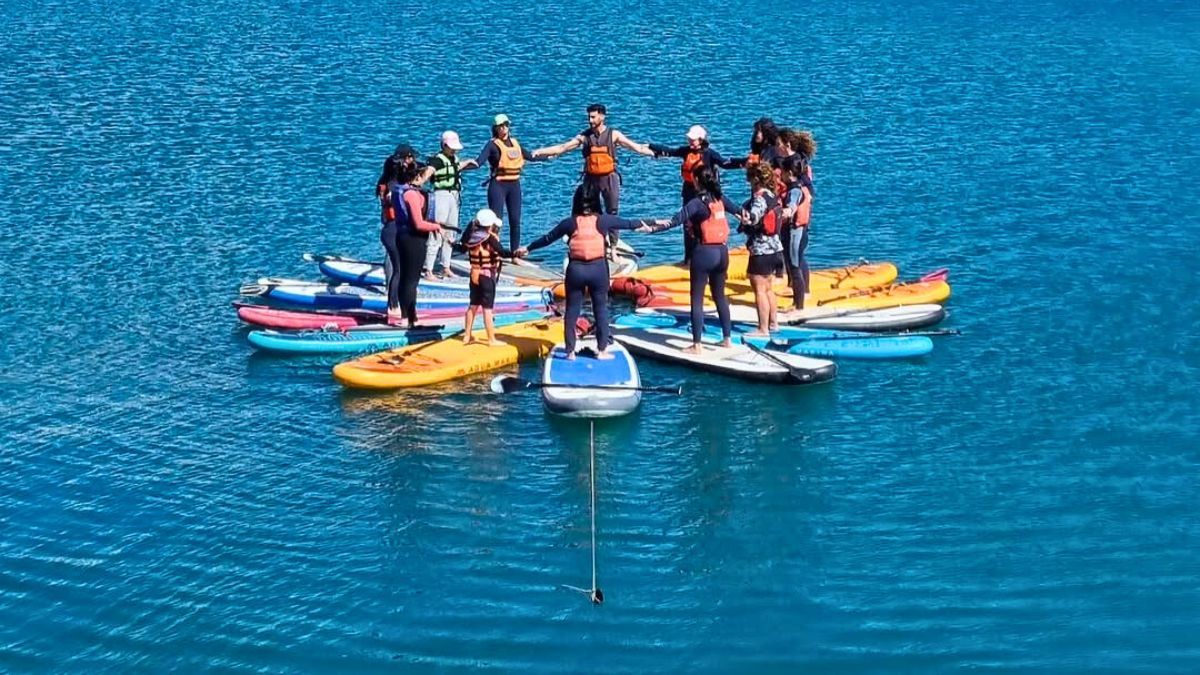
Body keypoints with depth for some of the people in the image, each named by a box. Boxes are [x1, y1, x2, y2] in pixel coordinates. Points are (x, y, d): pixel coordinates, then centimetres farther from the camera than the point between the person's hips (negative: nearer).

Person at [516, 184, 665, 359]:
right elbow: (630, 223, 10)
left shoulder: (570, 223, -2)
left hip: (575, 269, 0)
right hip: (598, 269, 0)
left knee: (572, 310, 9)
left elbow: (547, 238, 8)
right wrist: (654, 223, 24)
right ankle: (601, 350, 13)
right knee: (601, 309, 11)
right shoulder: (603, 221, -2)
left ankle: (570, 351, 10)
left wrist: (528, 248, 22)